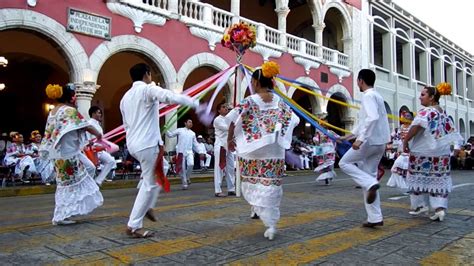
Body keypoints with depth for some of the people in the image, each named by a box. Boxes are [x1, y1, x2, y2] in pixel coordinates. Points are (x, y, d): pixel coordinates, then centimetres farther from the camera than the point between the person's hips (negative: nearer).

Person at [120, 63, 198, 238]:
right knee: (149, 184, -2)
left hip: (133, 144, 9)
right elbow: (171, 97, -24)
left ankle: (148, 207, 19)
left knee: (156, 175, 26)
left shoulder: (126, 97, 19)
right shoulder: (148, 89, -7)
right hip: (147, 144, -9)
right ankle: (134, 226, 2)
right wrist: (196, 104, -18)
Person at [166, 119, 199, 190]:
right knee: (182, 169, 0)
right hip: (181, 152, -2)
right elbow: (170, 135, 3)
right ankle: (184, 183, 13)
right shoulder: (180, 130, 5)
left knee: (191, 164, -21)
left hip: (189, 152, 2)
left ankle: (187, 177, 6)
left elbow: (195, 144, 17)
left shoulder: (193, 133, 15)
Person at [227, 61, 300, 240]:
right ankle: (271, 224, 6)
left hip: (253, 152, -3)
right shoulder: (279, 102, 7)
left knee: (253, 185, 15)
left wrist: (229, 140, -1)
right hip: (275, 152, 3)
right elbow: (293, 119, 11)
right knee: (271, 187, 8)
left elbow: (234, 119, -13)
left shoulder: (250, 101, -6)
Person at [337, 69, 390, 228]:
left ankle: (370, 184, -10)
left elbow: (372, 118, -27)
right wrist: (350, 135, 27)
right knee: (369, 176, 11)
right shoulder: (376, 95, 21)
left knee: (344, 163, 6)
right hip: (379, 143, 9)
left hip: (370, 141, -9)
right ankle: (375, 218, 12)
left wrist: (360, 139, -29)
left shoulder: (368, 96, -10)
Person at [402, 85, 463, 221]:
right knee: (439, 179, 8)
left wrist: (405, 141, -21)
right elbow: (451, 131, 17)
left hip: (423, 151, -7)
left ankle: (420, 205, 13)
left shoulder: (426, 111, -13)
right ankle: (440, 207, -1)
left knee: (419, 177, 8)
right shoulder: (443, 113, 12)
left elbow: (417, 126, -28)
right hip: (442, 152, 7)